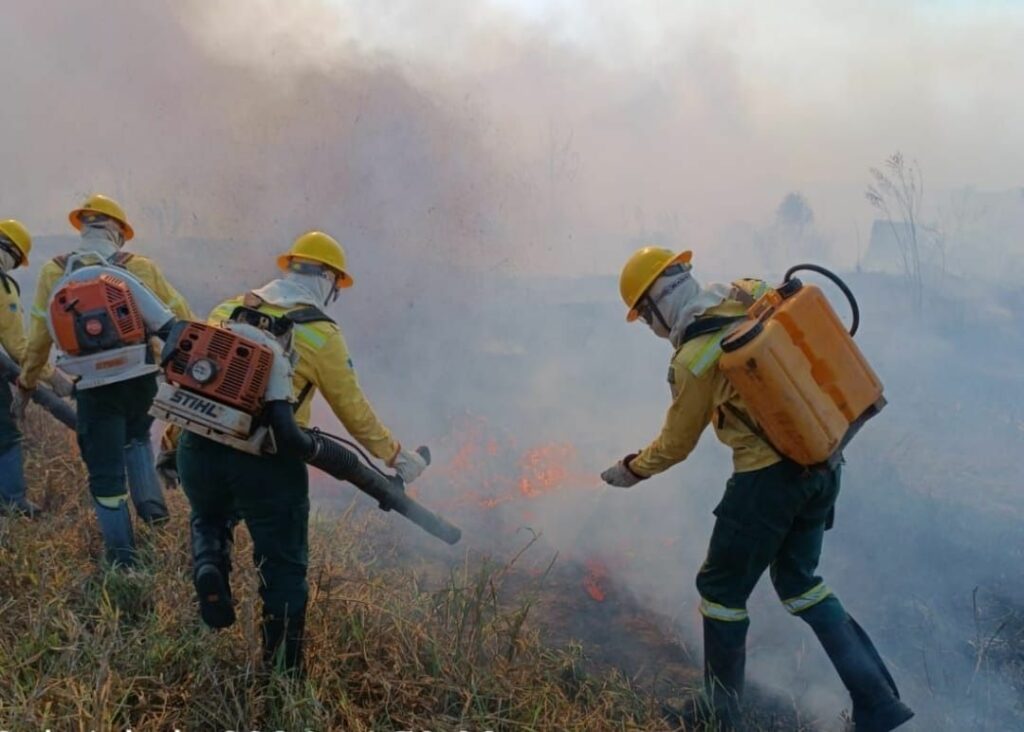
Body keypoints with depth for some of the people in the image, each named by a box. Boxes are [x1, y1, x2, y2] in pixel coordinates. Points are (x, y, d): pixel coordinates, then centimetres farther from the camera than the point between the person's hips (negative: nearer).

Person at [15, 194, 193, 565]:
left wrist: (26, 385, 15)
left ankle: (123, 558, 13)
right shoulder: (143, 267, 3)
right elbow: (182, 320, 6)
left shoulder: (54, 273, 3)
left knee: (106, 473, 9)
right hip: (143, 377, 2)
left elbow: (39, 337, 4)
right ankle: (150, 501, 10)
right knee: (135, 438, 31)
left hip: (94, 385, -1)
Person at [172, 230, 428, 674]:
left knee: (209, 519, 33)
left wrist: (171, 443, 25)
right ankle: (282, 671, 17)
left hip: (198, 448, 4)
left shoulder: (227, 310, 12)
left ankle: (209, 569, 3)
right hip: (266, 459, -4)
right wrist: (396, 456, 16)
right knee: (283, 568, 11)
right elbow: (354, 412, 4)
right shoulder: (320, 333, -1)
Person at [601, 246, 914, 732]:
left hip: (770, 475, -8)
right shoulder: (755, 295, 0)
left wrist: (631, 470, 14)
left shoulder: (693, 360, -17)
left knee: (722, 590, 12)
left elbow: (675, 445, -3)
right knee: (798, 581, 22)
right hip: (823, 461, 8)